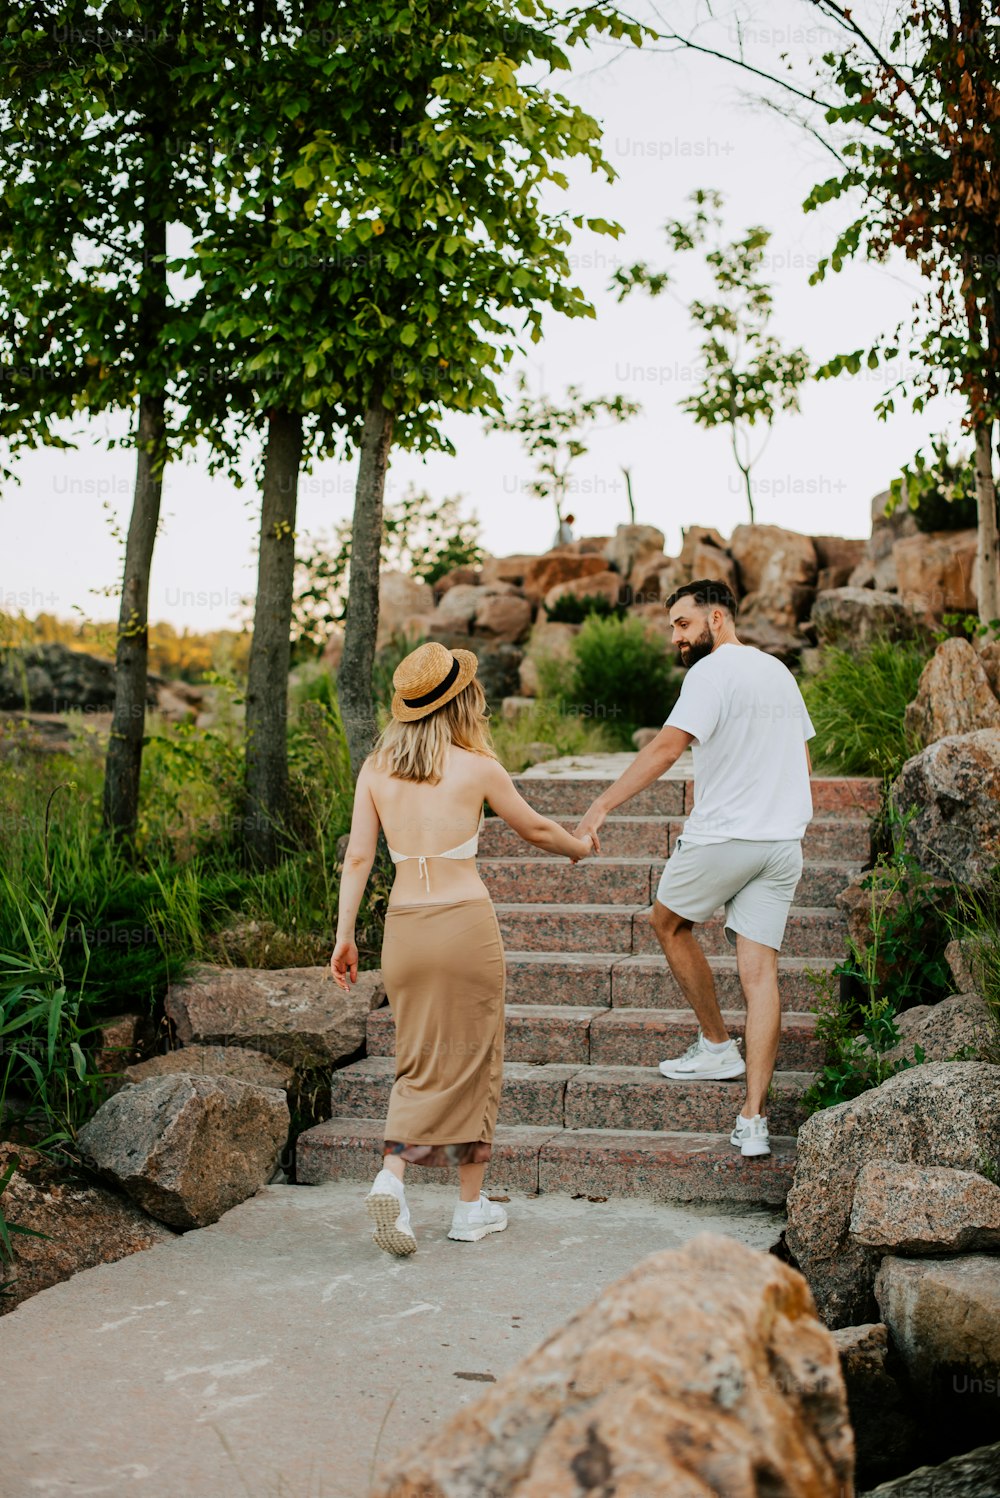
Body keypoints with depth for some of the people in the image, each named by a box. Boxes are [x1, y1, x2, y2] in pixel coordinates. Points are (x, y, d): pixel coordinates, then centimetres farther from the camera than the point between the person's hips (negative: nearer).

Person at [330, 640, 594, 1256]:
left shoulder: (376, 769, 4)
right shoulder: (476, 767, -4)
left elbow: (358, 856, 2)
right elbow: (535, 828, 9)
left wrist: (345, 934, 8)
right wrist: (580, 847, 29)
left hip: (404, 926, 3)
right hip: (466, 922, -3)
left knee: (421, 1064, 14)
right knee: (473, 1060, 9)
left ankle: (392, 1175, -6)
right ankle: (472, 1205, 17)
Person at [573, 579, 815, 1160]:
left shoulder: (713, 671, -10)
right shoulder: (779, 671, 16)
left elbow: (666, 746, -21)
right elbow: (802, 760, 23)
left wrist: (601, 807, -24)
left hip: (724, 836, -7)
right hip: (783, 840, 7)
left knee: (668, 921, 19)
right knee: (760, 969, 2)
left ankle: (718, 1045, 24)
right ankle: (754, 1121, -2)